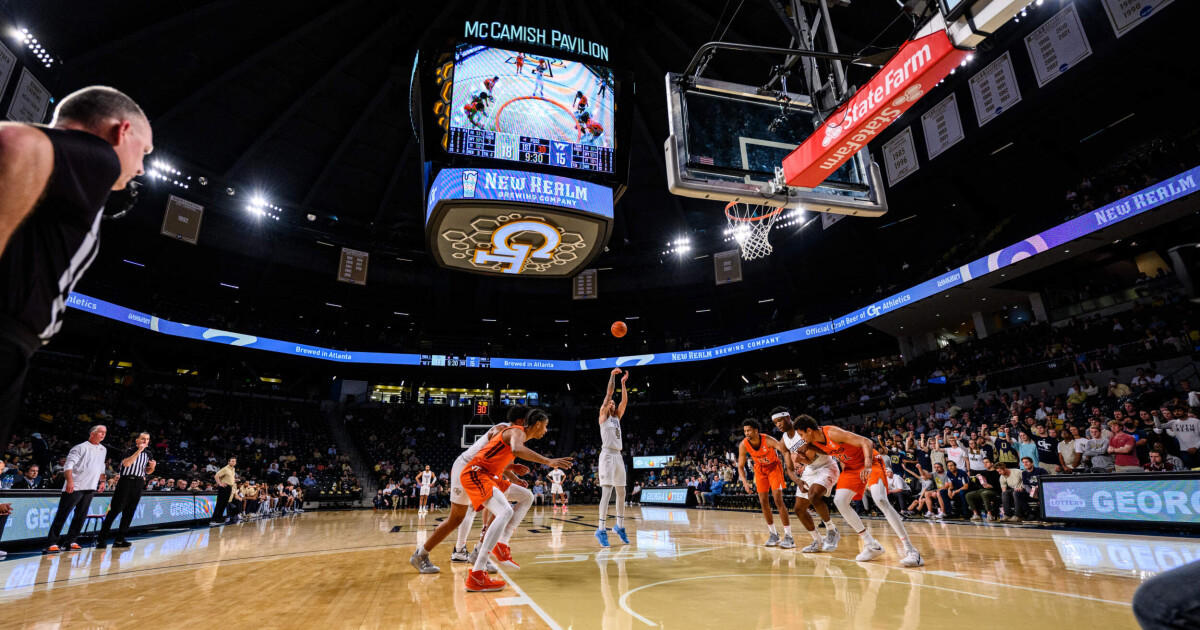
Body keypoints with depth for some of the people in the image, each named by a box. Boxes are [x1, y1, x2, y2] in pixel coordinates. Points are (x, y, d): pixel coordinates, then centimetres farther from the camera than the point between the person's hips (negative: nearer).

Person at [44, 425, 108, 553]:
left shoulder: (103, 450, 16)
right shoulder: (80, 447, -5)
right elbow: (69, 465, -14)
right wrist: (70, 481, -25)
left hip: (90, 488, 6)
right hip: (74, 487, -6)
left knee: (81, 516, 7)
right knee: (62, 515, -5)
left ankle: (70, 542, 14)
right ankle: (52, 543, -1)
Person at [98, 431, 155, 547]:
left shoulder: (149, 454, 11)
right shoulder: (130, 450, -5)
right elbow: (126, 464, -23)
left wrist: (152, 467, -3)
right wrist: (139, 451, -24)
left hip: (139, 484, 5)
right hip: (126, 481, -5)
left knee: (129, 512, 6)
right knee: (115, 510, -6)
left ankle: (119, 539, 11)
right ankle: (101, 539, 2)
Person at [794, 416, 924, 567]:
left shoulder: (832, 433, -29)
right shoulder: (814, 441, -5)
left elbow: (866, 442, -31)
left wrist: (868, 466, -44)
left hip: (870, 462, -8)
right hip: (851, 467, 8)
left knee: (880, 500, -27)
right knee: (839, 501, -6)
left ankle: (911, 551, -21)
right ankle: (872, 546, 5)